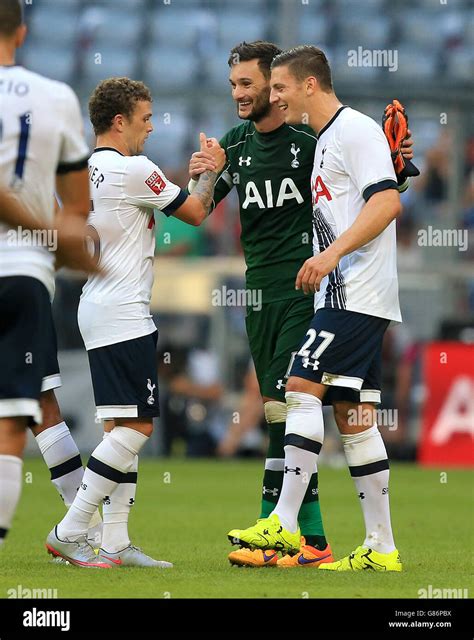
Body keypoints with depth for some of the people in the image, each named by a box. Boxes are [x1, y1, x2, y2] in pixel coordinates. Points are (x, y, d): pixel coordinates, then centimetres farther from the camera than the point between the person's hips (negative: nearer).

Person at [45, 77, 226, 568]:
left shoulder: (84, 171, 13)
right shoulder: (133, 169, -12)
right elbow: (195, 212, -3)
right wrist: (212, 171, 12)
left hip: (95, 310, 10)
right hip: (124, 316, -10)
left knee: (122, 427, 10)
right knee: (135, 426, -10)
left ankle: (115, 544, 7)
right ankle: (69, 532, -13)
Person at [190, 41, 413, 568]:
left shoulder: (310, 140, -6)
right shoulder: (234, 145, 11)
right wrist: (197, 177, -10)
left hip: (304, 292, -6)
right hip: (260, 296, 6)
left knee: (283, 404, -14)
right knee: (281, 414, 5)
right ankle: (312, 540, 9)